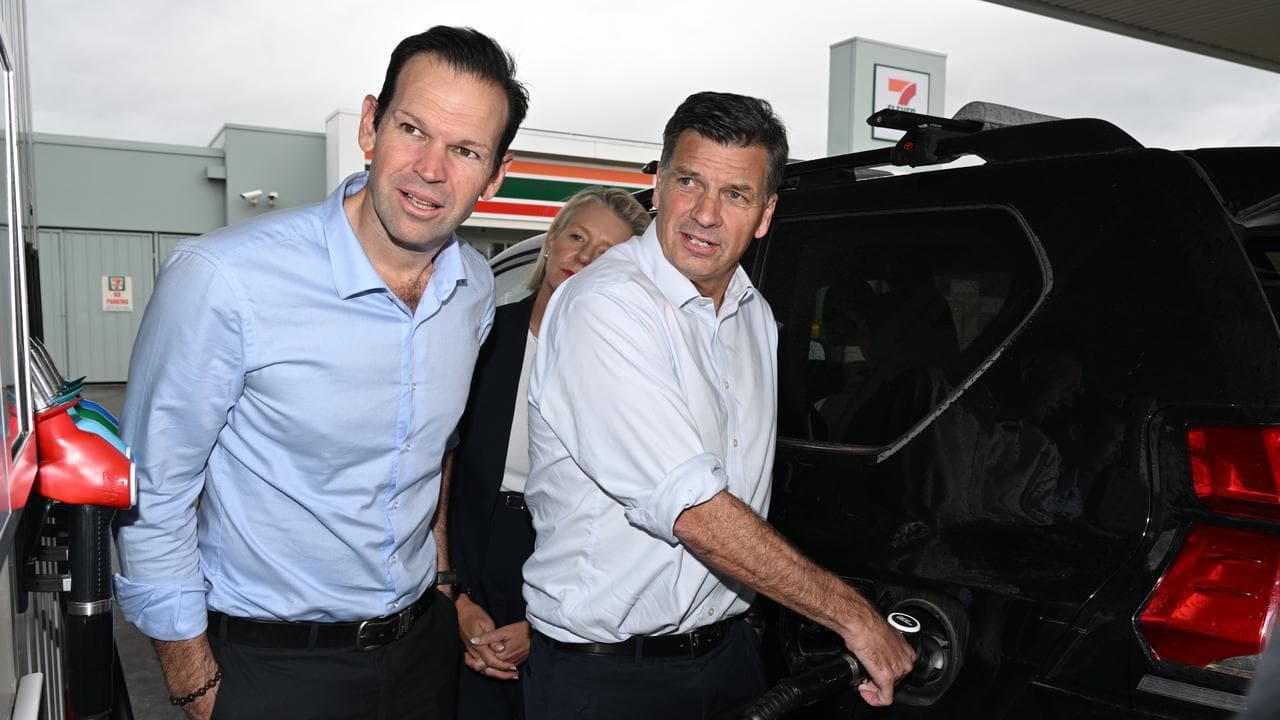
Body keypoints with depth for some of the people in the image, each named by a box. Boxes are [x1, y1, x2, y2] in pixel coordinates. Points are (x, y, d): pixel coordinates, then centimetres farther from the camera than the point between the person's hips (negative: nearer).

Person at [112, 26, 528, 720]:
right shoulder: (221, 279, -22)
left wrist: (442, 574, 8)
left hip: (424, 640, 5)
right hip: (270, 663, -4)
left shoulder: (476, 286, -5)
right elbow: (153, 497, -14)